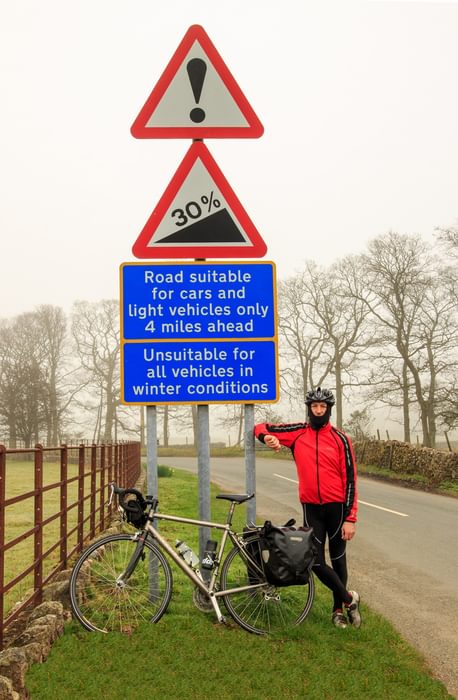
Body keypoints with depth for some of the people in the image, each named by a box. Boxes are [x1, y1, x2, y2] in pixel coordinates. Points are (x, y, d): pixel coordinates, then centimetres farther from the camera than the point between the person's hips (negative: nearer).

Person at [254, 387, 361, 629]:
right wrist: (268, 437, -20)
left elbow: (350, 480, -6)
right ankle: (349, 599, 17)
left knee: (338, 559, 11)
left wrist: (350, 518, -11)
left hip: (336, 507, -1)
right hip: (311, 508, 1)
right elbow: (260, 428, 6)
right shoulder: (297, 433, 0)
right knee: (316, 562, -2)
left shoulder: (340, 439, -5)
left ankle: (338, 609, 26)